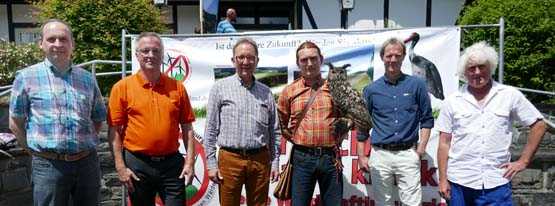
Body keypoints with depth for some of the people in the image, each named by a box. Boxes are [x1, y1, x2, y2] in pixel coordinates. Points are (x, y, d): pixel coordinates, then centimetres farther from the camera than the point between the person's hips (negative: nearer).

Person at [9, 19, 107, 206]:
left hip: (87, 162, 3)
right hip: (48, 165, -2)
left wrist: (85, 144, 8)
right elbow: (15, 123, 5)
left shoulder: (87, 78, 7)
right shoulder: (27, 77, 0)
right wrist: (36, 150, 0)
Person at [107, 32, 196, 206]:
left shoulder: (177, 87, 2)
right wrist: (120, 167, -8)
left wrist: (190, 162, -2)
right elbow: (114, 131, -3)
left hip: (172, 163, 1)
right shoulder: (122, 87, -3)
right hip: (137, 165, -1)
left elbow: (187, 128, 4)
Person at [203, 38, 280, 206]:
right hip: (230, 159, -2)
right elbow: (210, 129, 0)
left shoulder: (266, 92, 9)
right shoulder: (220, 88, 1)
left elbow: (274, 132, 12)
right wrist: (211, 163, -4)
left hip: (260, 160, 3)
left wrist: (275, 162, 8)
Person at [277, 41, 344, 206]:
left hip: (330, 157, 1)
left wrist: (338, 139, 5)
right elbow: (281, 124, 15)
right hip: (302, 157, 0)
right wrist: (294, 139, 5)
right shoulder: (289, 91, 4)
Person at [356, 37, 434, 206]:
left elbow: (426, 119, 6)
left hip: (408, 154, -1)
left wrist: (421, 148, -4)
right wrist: (361, 156, 6)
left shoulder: (416, 85, 2)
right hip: (380, 154, 1)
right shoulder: (371, 89, 5)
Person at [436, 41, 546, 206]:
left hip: (497, 184, 0)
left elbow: (538, 125, 8)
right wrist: (443, 180, -1)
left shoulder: (510, 95, 2)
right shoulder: (452, 101, 2)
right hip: (459, 183, 1)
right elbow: (444, 143, 3)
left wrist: (523, 161, 3)